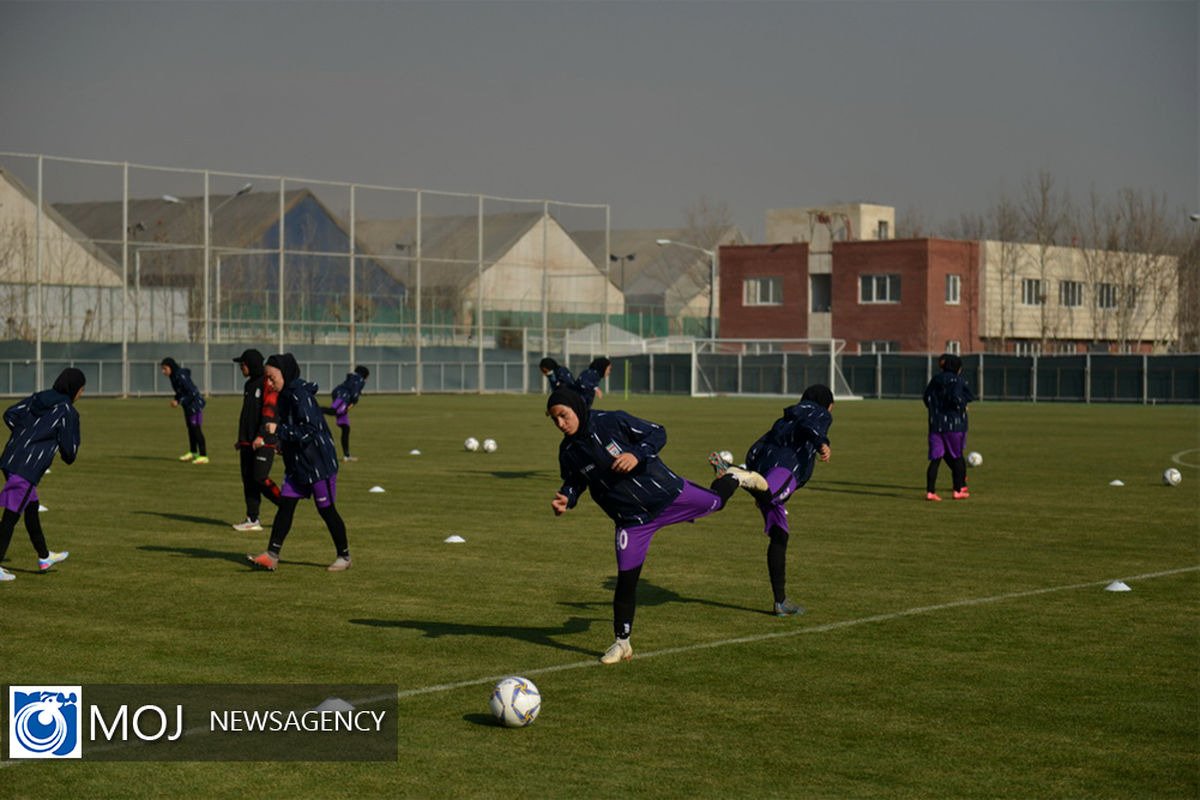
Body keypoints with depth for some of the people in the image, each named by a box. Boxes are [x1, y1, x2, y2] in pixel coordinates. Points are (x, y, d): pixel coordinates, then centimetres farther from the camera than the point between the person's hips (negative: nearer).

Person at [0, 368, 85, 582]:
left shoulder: (37, 398, 11)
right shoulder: (68, 412, -10)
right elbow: (69, 448, -8)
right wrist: (69, 458, 16)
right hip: (28, 468, -8)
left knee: (32, 508, 22)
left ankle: (44, 557, 36)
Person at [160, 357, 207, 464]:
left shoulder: (181, 376, -24)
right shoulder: (174, 376, 5)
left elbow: (192, 392, -25)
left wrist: (179, 401, -21)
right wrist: (176, 400, 3)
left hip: (195, 403, -9)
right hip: (188, 404, 9)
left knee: (195, 428, -10)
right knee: (190, 427, 17)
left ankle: (203, 456, -7)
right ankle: (193, 453, 30)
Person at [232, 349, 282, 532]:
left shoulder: (268, 383, -10)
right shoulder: (249, 384, 18)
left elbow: (269, 412, -20)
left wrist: (261, 436, -29)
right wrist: (241, 439, 25)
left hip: (264, 441, -9)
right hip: (248, 442, 9)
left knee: (260, 479, -14)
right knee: (248, 480, 6)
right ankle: (252, 520, 8)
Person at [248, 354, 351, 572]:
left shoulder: (301, 396, -19)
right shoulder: (285, 396, 10)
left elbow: (310, 429, -25)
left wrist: (280, 431, -26)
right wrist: (284, 444, 8)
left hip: (318, 463, -9)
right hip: (297, 464, 9)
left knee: (326, 509, 1)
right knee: (285, 505, 3)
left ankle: (344, 556, 15)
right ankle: (272, 555, 3)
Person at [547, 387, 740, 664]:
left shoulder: (613, 422, -18)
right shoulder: (568, 451, -6)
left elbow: (657, 433, -13)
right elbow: (574, 481, 10)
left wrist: (636, 455, -31)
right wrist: (565, 499, -12)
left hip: (666, 493, -2)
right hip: (632, 521, 2)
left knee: (716, 501, 15)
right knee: (626, 578, -3)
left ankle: (733, 477, 54)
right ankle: (622, 643, 11)